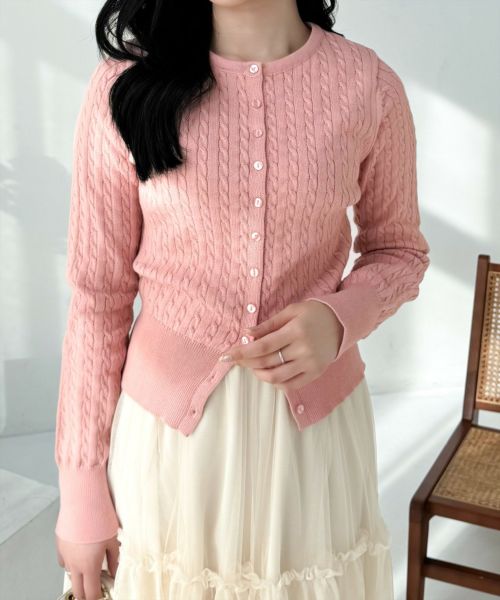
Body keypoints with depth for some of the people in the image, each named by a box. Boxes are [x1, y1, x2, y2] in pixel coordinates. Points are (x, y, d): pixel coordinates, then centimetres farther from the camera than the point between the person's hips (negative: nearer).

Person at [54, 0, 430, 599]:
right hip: (167, 421, 0)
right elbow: (98, 296, -5)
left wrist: (340, 320, -15)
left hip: (316, 417, 1)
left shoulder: (371, 87, -7)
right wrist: (82, 487, -1)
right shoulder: (125, 88, -9)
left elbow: (398, 249, 8)